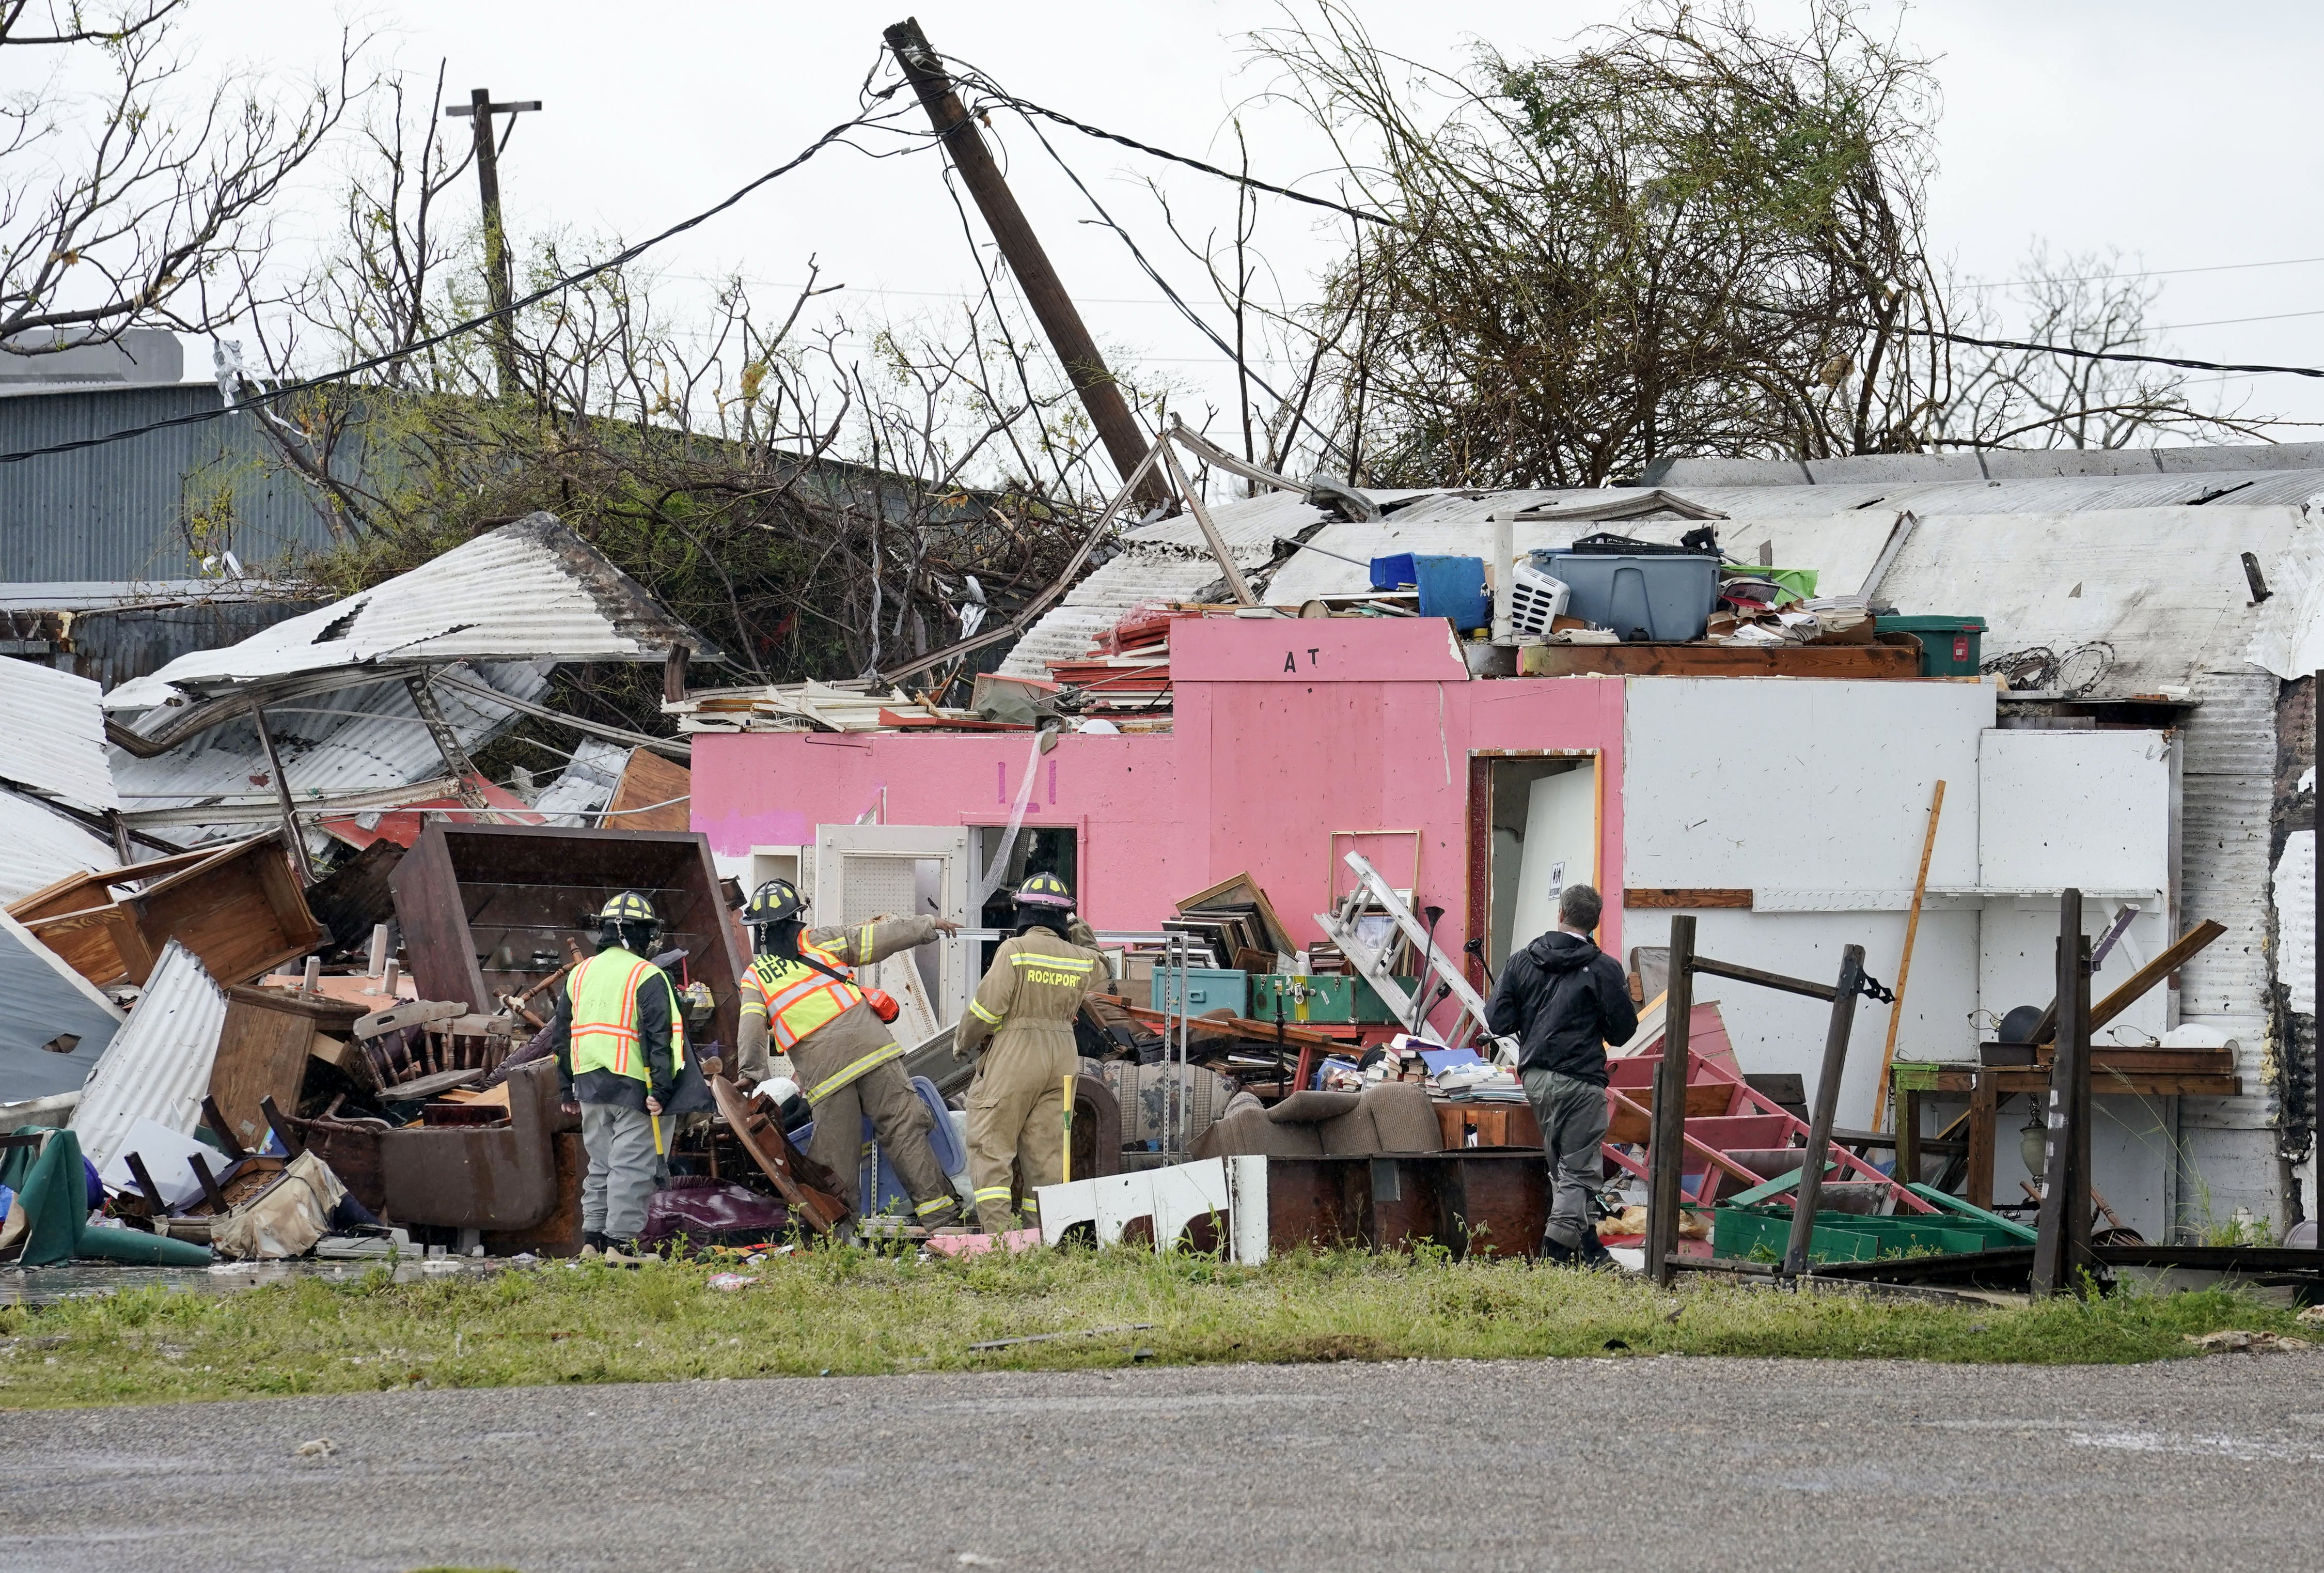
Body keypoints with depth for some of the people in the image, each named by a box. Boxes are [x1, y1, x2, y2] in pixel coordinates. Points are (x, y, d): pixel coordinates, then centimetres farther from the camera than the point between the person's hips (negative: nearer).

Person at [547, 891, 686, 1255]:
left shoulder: (579, 975, 13)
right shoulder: (648, 977, -8)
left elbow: (560, 1035, 18)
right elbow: (661, 1038, -15)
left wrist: (568, 1088, 24)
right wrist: (660, 1091, -15)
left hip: (589, 1086, 6)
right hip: (633, 1086, -6)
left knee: (600, 1164, 15)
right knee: (631, 1166, -4)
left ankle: (592, 1238, 13)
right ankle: (619, 1241, -8)